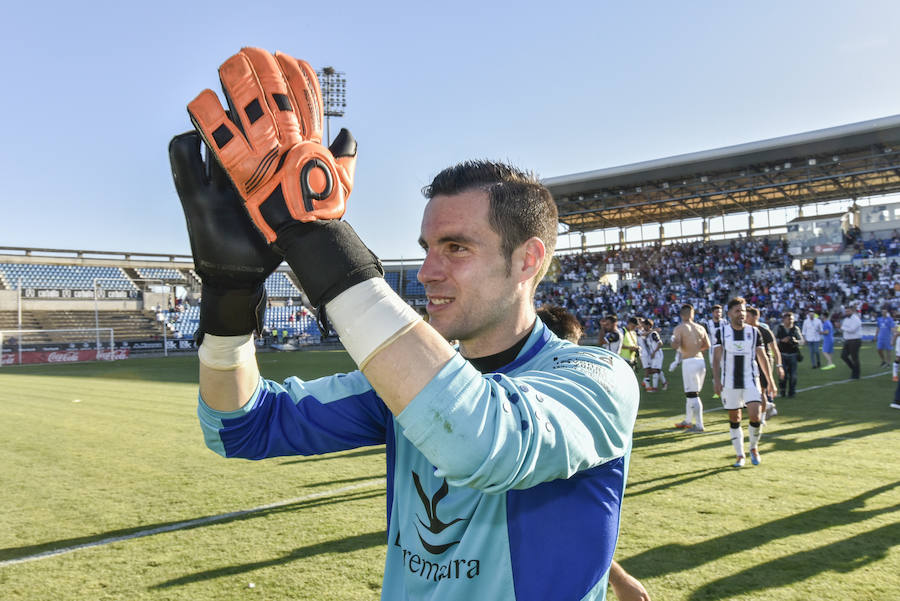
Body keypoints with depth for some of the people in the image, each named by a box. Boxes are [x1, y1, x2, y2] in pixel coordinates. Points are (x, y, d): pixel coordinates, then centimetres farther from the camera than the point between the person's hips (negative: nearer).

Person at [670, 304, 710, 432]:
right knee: (691, 393, 18)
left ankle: (699, 425, -3)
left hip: (689, 362, -6)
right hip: (700, 360, 6)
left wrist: (673, 339, 3)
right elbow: (707, 345, 15)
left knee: (692, 394, -3)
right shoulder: (700, 328, 9)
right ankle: (688, 420, 30)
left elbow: (675, 345, -18)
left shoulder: (679, 328, -7)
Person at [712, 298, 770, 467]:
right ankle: (740, 456, 19)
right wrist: (716, 379, -12)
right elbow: (717, 358, -2)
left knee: (755, 416, -13)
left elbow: (762, 358, 8)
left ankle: (754, 448, 13)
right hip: (729, 382, 0)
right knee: (734, 420, 6)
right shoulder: (721, 332, 2)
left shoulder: (754, 332, 5)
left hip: (751, 380, 0)